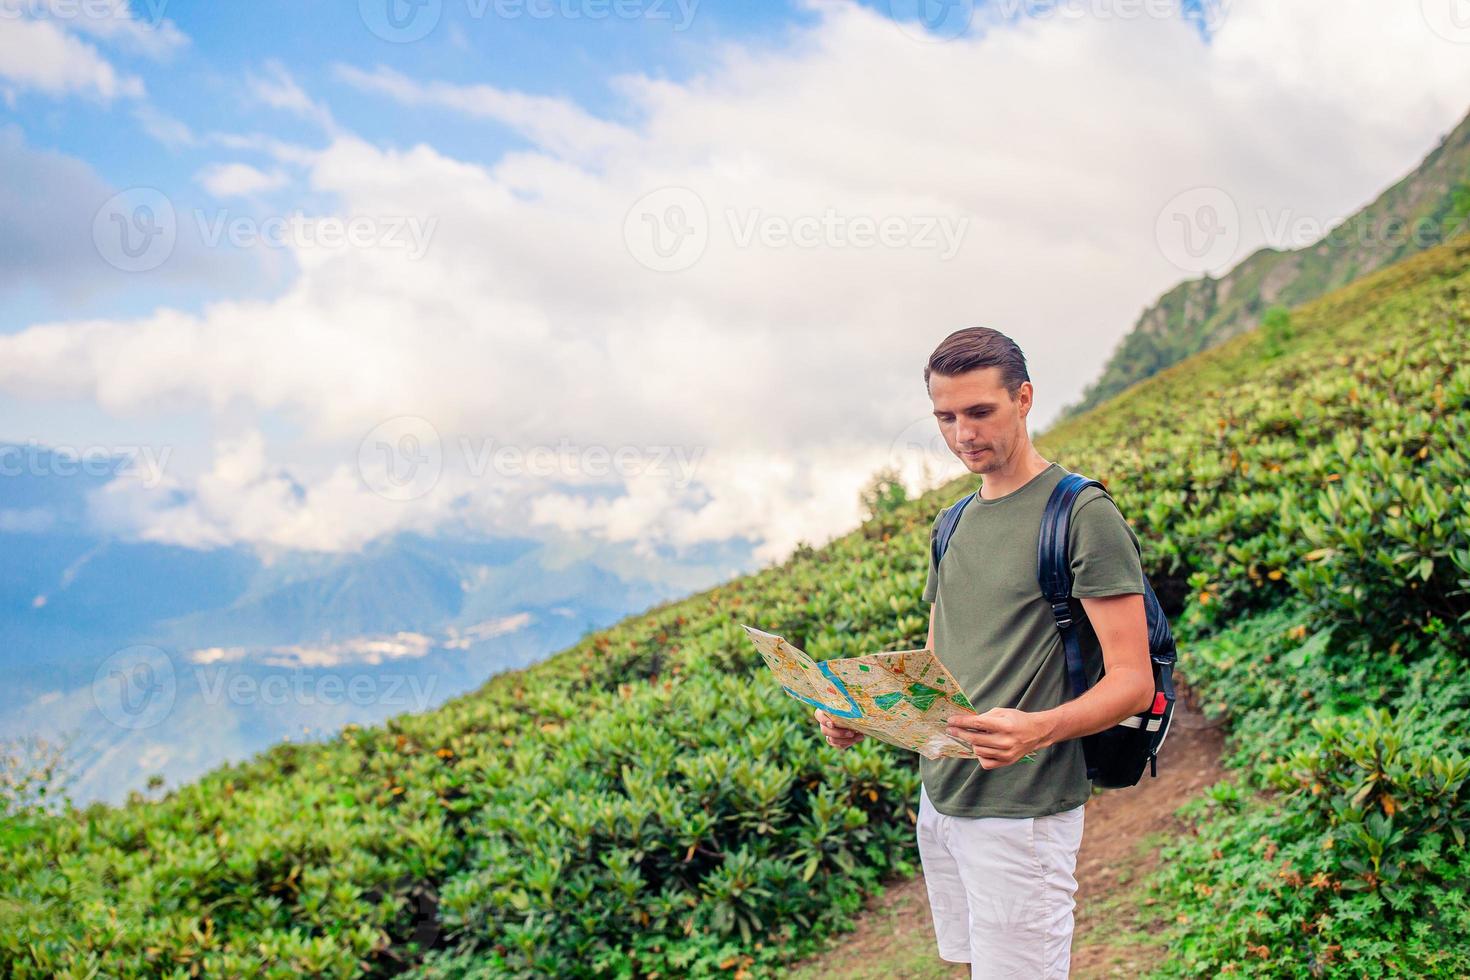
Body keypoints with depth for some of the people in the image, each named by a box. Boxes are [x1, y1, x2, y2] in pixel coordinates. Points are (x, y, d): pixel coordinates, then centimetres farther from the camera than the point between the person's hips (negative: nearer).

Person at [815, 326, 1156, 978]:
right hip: (939, 799, 7)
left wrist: (1038, 729, -32)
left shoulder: (1084, 515, -9)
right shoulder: (953, 526, 14)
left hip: (1023, 812, -7)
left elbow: (1133, 681, -14)